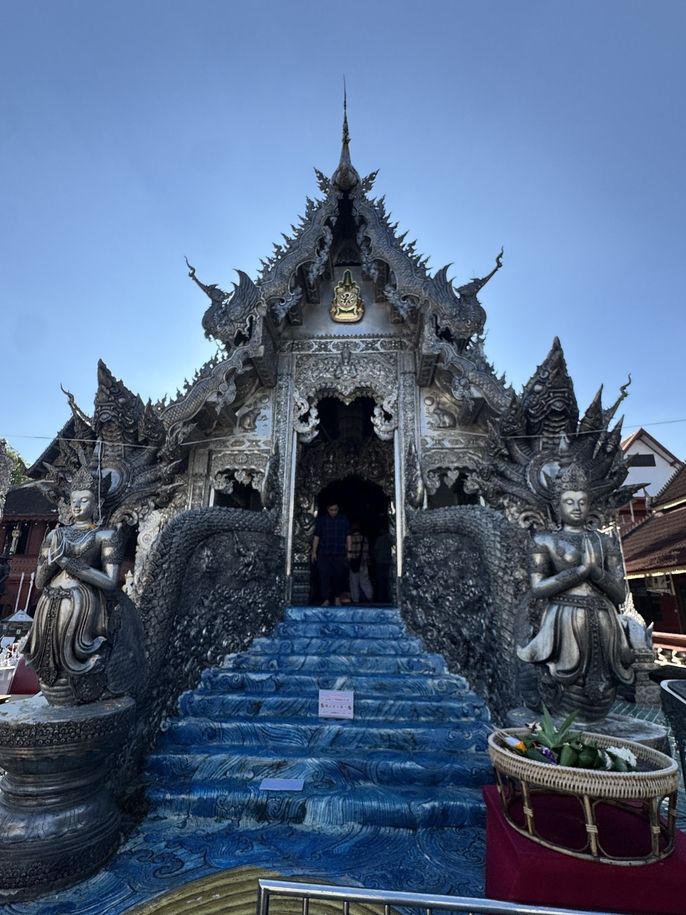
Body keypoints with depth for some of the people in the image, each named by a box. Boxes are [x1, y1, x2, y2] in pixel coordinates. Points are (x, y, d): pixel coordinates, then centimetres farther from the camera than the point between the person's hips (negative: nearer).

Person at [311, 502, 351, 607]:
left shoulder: (344, 519, 5)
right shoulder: (321, 520, 4)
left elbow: (348, 536, 8)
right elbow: (316, 536, 5)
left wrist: (349, 551, 4)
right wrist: (314, 552, 2)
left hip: (340, 554, 0)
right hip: (324, 554, 0)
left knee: (339, 576, 5)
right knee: (324, 577, -3)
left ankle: (337, 598, 21)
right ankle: (326, 600, 4)